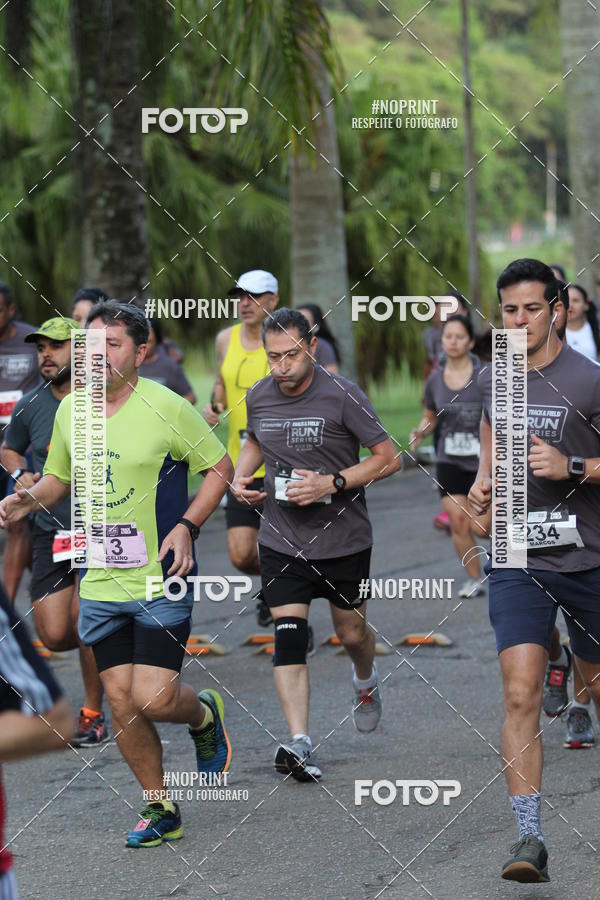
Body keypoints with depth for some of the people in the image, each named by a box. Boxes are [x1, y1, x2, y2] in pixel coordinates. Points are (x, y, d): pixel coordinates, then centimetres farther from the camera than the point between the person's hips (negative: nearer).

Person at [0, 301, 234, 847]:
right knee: (121, 700, 4)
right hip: (100, 583, 5)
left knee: (154, 698, -13)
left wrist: (187, 527, -15)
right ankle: (161, 811, 19)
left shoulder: (166, 408, -11)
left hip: (162, 579, -5)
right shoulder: (69, 410, 6)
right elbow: (60, 478, 21)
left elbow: (220, 467, -2)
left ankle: (205, 715, 23)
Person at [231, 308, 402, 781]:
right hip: (282, 541, 2)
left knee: (351, 631, 12)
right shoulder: (259, 397, -1)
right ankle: (299, 743, -17)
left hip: (344, 538, -2)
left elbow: (389, 458, -11)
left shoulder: (343, 396, -15)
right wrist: (241, 476, 3)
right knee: (288, 635, -12)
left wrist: (332, 483, -22)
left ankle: (366, 682, 49)